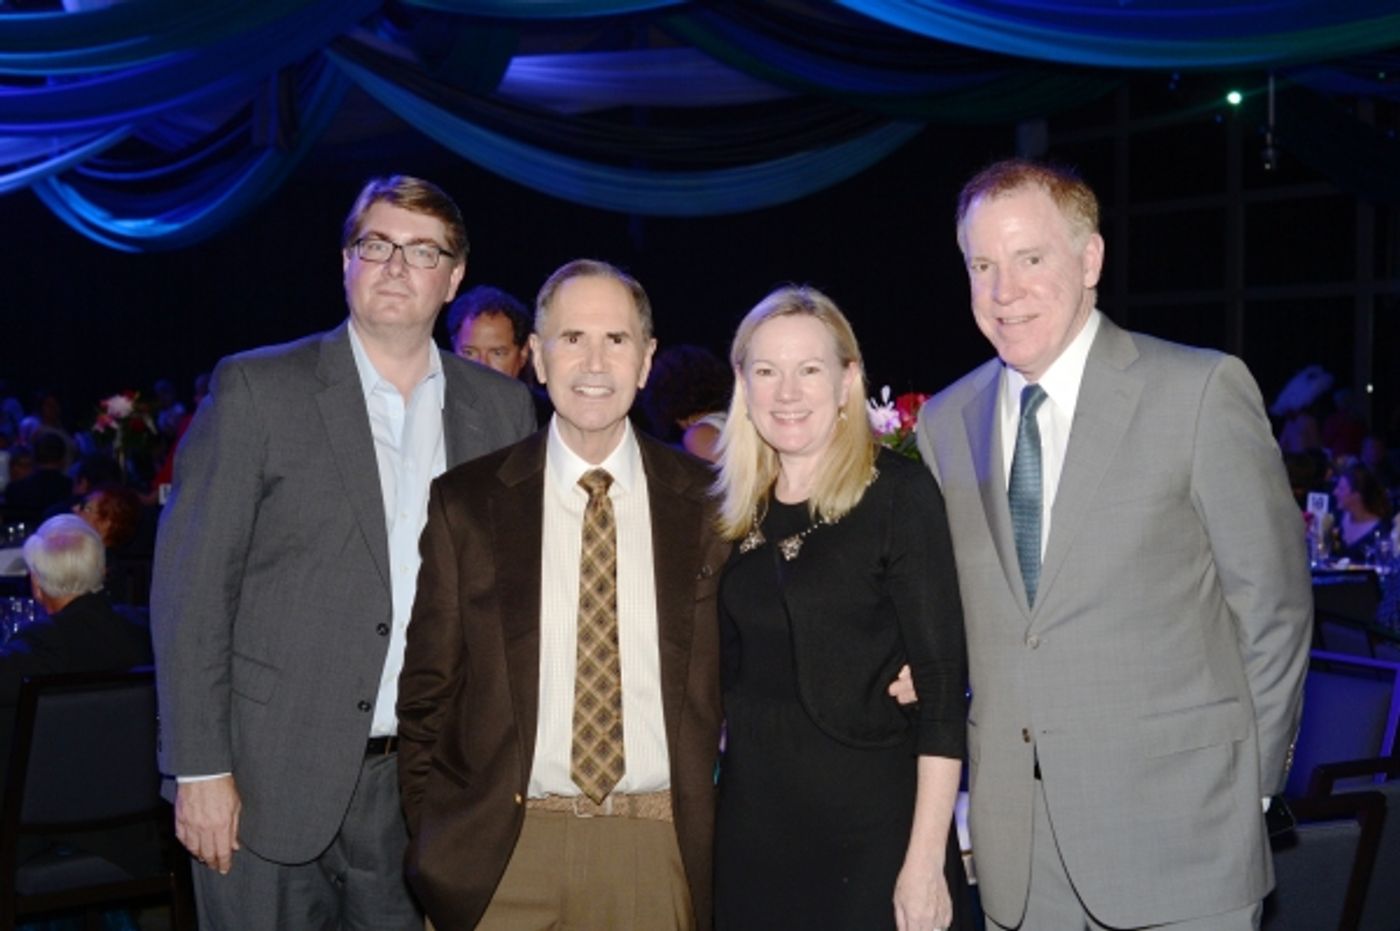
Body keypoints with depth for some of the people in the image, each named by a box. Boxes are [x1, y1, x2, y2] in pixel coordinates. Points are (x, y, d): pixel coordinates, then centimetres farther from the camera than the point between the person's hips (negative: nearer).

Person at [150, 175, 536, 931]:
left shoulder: (501, 406, 7)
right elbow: (190, 588, -6)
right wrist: (200, 769, -10)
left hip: (422, 781, 3)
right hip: (272, 781, -3)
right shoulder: (256, 389, -4)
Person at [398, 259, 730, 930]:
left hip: (660, 851, 1)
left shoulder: (705, 505, 2)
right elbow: (425, 694, 4)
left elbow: (732, 681, 7)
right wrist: (434, 850, 1)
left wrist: (712, 844, -1)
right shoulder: (463, 503, 1)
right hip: (506, 852, 0)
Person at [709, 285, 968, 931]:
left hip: (872, 829, -4)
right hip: (752, 825, 5)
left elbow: (943, 684, -12)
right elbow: (731, 677, 12)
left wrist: (925, 861, -16)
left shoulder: (898, 493, -8)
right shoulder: (736, 510, 7)